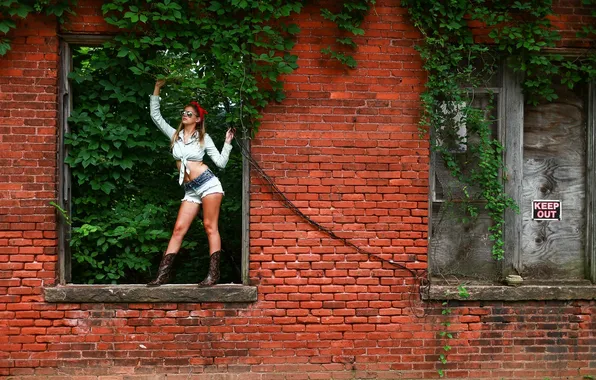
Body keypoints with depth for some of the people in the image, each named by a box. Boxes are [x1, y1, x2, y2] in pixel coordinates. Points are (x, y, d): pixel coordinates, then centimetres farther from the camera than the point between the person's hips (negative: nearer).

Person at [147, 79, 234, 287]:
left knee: (210, 227, -7)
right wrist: (157, 89, 13)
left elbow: (220, 162, 4)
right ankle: (163, 274, -2)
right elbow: (155, 115, 13)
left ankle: (213, 274, -8)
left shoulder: (204, 138, 6)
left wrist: (227, 142, -3)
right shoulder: (175, 135, 15)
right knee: (179, 229, -1)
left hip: (207, 183, -4)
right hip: (190, 190, 4)